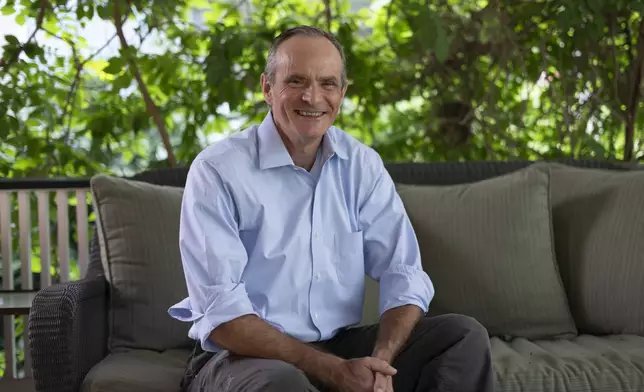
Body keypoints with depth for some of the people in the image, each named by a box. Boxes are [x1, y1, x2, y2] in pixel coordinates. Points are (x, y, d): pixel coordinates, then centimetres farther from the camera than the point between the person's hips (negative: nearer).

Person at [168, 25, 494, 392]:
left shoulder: (362, 164, 3)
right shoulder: (217, 170, -12)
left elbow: (404, 276, -3)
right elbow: (220, 314, -19)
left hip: (342, 345, 5)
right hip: (245, 355, -5)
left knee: (465, 335, -11)